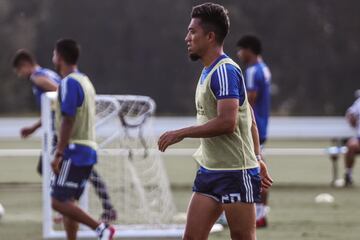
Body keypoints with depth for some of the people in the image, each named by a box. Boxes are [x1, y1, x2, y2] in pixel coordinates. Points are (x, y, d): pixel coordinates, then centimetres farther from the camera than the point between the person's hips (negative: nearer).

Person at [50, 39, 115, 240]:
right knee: (67, 201, 11)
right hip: (87, 149, 10)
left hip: (74, 150, -10)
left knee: (59, 201, -10)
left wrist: (59, 154, -19)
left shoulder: (69, 83, -13)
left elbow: (68, 121, -19)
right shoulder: (85, 81, 16)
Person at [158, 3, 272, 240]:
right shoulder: (208, 72, 16)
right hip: (210, 172, 9)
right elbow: (248, 118, 23)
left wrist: (181, 133, -18)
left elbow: (227, 122, -26)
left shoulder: (225, 71, -15)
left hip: (236, 174, -9)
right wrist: (256, 159, 26)